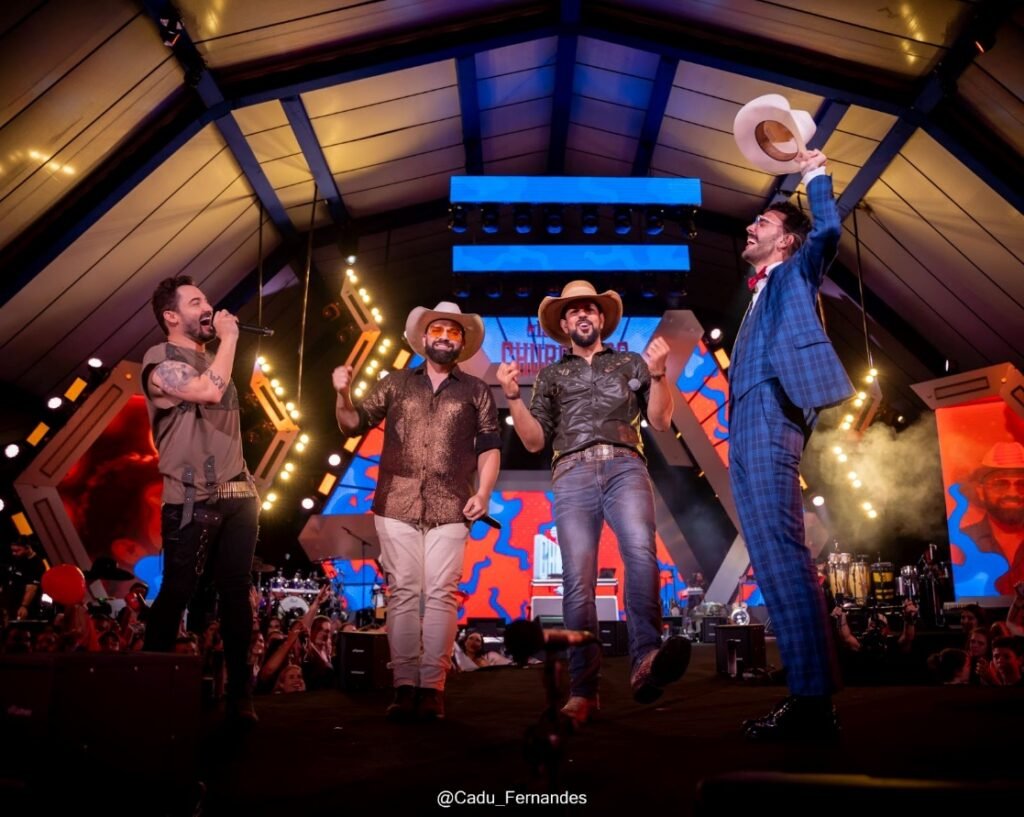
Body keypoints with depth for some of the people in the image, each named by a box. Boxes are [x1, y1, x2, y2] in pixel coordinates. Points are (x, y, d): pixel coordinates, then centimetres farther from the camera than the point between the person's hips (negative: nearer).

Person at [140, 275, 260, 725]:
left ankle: (239, 692, 10)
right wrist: (230, 337, -10)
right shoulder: (160, 361, -4)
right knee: (176, 592, -1)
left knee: (237, 593, 5)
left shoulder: (212, 360, 20)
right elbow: (209, 391, -24)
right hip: (193, 499, -7)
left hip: (238, 496, 7)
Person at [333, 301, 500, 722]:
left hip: (449, 509, -1)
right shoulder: (395, 384, 14)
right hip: (397, 505, 1)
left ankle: (431, 687, 3)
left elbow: (490, 447, 9)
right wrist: (343, 394, -7)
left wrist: (483, 491, -4)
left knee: (441, 595, -3)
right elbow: (353, 423, 12)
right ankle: (404, 686, 6)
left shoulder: (476, 391, 12)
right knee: (403, 594, 1)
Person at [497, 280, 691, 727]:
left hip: (625, 468, 0)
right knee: (577, 581, -10)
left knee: (640, 551, -29)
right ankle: (583, 690, -8)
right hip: (573, 476, 1)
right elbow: (535, 440, 17)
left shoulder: (631, 363, 23)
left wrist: (657, 372, -2)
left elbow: (661, 420, 13)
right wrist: (512, 395, 2)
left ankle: (645, 661, -39)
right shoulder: (550, 376, 25)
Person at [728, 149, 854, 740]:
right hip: (747, 428, 9)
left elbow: (828, 232, -7)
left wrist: (817, 177, 0)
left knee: (782, 554, -18)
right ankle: (808, 696, 8)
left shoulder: (795, 271, 14)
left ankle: (814, 702, -17)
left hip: (770, 416, -9)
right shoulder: (762, 295, 32)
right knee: (774, 559, 5)